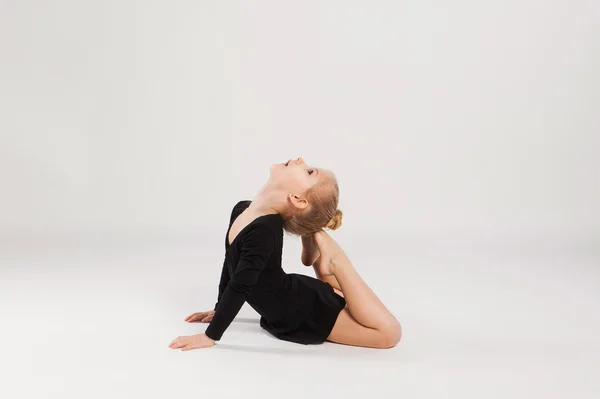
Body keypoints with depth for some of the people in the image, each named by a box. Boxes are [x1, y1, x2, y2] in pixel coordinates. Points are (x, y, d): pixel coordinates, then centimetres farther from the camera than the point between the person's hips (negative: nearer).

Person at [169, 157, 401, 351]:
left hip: (309, 315, -7)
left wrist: (210, 336, -22)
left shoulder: (264, 231, -33)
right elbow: (231, 264, 7)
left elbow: (239, 288, -30)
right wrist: (218, 310, 14)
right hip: (294, 303, 7)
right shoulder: (241, 210, -6)